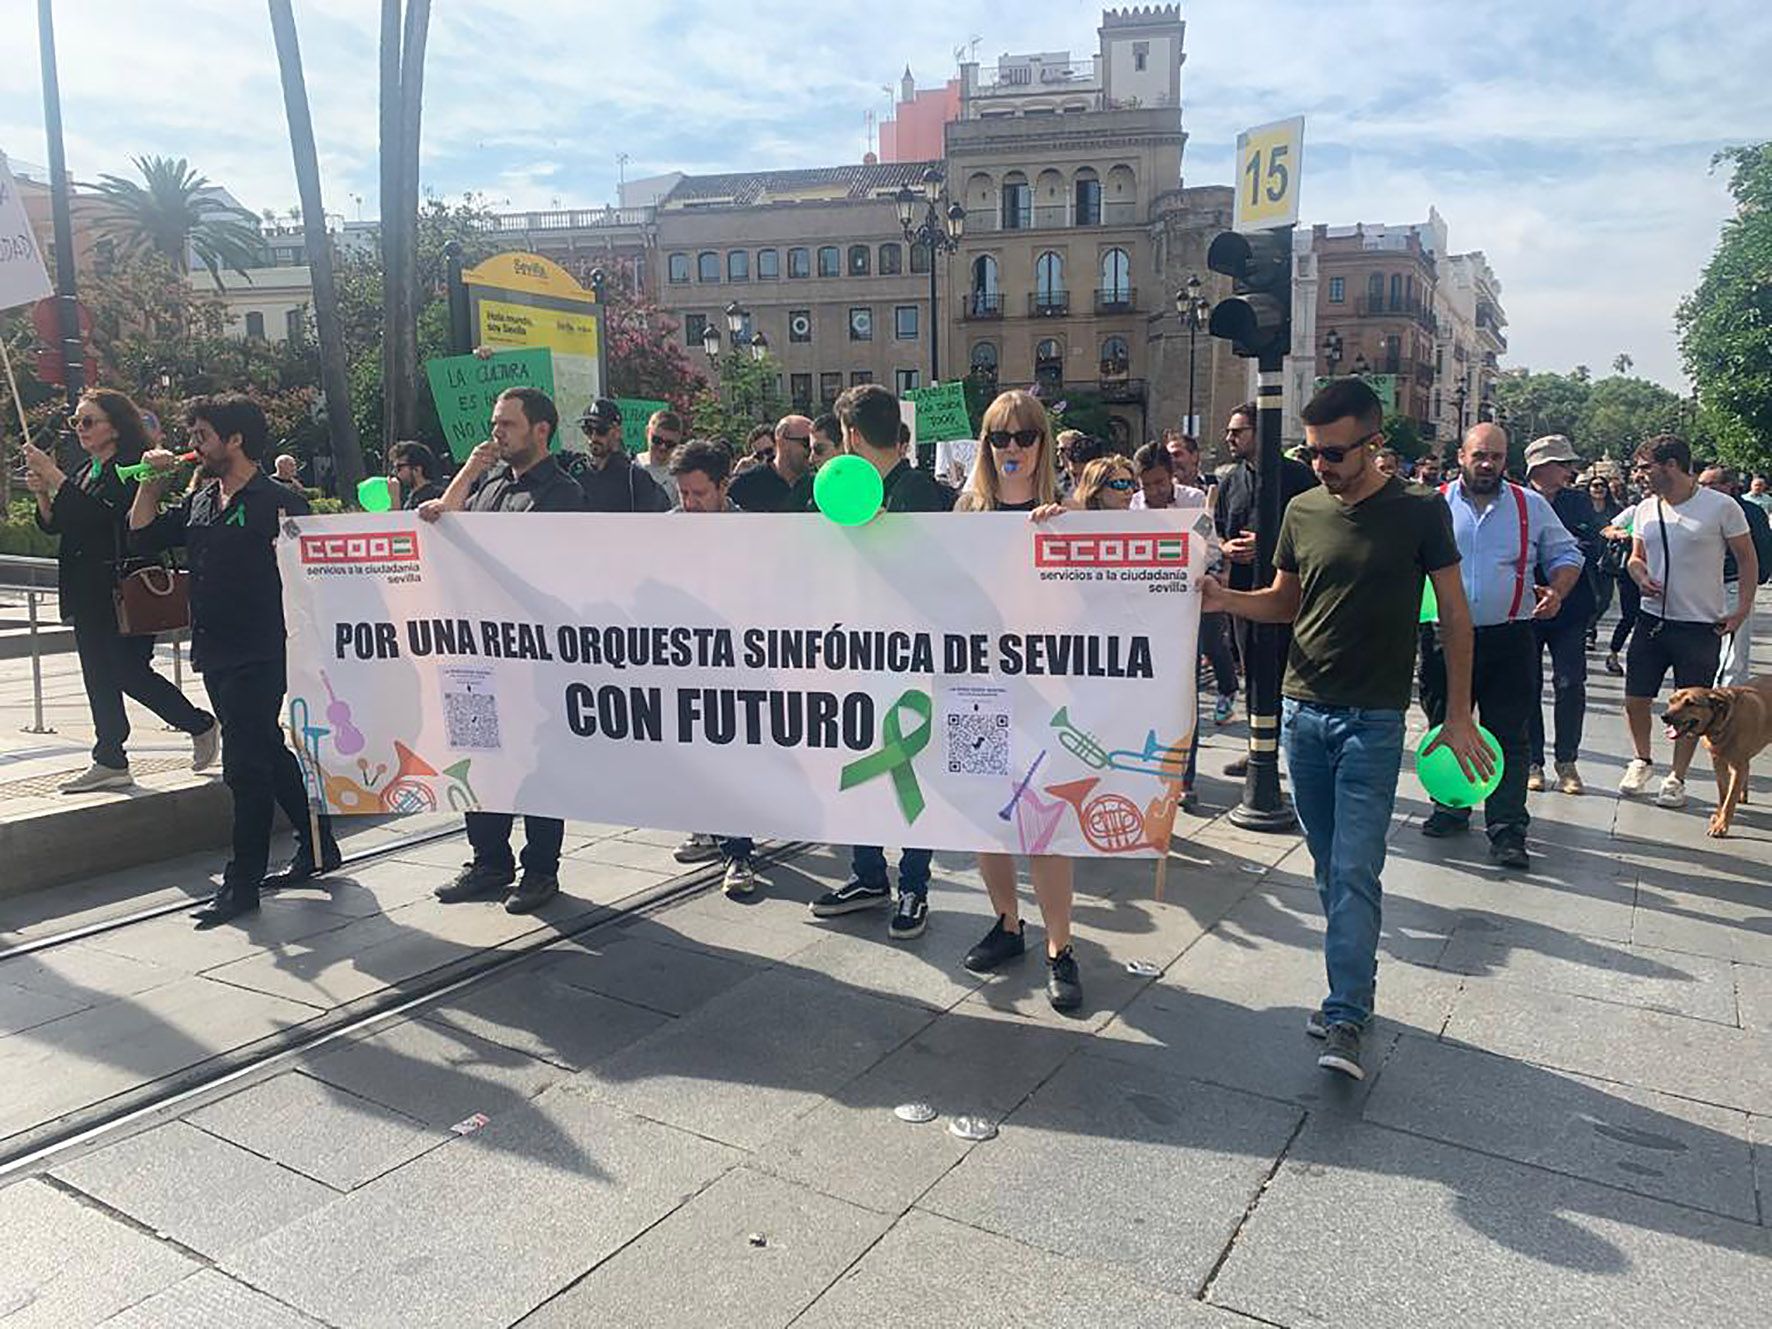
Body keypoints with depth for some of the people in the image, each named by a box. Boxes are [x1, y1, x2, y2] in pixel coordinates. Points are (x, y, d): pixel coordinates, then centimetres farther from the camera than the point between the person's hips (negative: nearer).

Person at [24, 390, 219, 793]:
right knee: (98, 676, 8)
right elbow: (52, 523, 15)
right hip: (87, 593, 9)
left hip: (122, 590, -9)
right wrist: (41, 492, -3)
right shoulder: (86, 471, 16)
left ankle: (202, 726, 11)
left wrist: (53, 475, -21)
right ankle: (110, 761, 14)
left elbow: (94, 514, -23)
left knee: (129, 671, -8)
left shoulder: (128, 469, -10)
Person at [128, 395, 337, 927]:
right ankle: (317, 847, 30)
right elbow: (143, 536, 21)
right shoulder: (199, 500, 15)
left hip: (260, 656, -9)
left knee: (245, 767, -6)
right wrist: (153, 480, 12)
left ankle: (243, 883, 3)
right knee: (269, 754, 16)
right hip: (214, 653, 9)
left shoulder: (279, 501, -10)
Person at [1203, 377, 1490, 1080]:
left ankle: (1345, 1018, -3)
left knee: (1355, 871, -8)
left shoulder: (1419, 511, -4)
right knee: (1330, 868, 11)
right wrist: (1226, 599, -6)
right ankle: (1351, 987, 25)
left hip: (1373, 721, -4)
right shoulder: (1303, 510, 6)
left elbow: (1454, 613, 0)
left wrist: (1458, 713, -3)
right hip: (1303, 711, 4)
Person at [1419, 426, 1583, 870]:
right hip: (1444, 638, 1)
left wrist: (1557, 592, -7)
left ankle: (1507, 831, 3)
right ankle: (1450, 808, 29)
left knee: (1510, 738, -2)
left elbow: (1566, 555, 13)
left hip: (1509, 641, 0)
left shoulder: (1531, 505, 6)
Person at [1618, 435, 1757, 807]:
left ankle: (1677, 778, 19)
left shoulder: (1722, 507, -9)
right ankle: (1641, 761, 28)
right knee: (1635, 699, 5)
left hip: (1701, 625, -4)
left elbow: (1747, 559, 0)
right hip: (1652, 619, 4)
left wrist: (1743, 609, -5)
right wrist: (1641, 577, -6)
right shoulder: (1645, 509, 5)